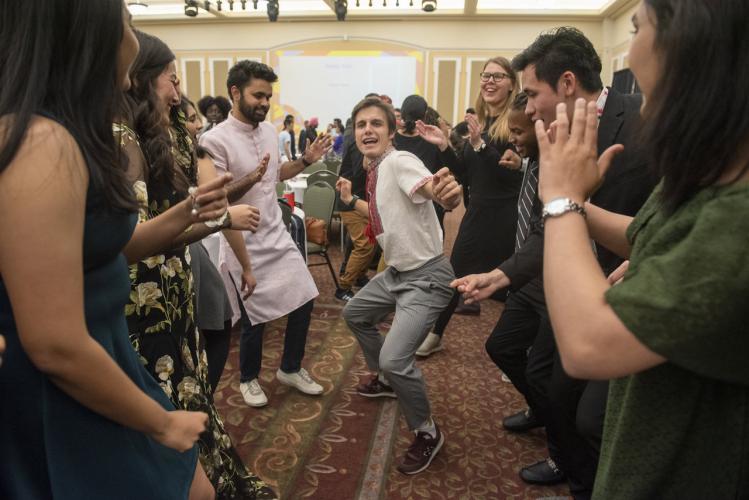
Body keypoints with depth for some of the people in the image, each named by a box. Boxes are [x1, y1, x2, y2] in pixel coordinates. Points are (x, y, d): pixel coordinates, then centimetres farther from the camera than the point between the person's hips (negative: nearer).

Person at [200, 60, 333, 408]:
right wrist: (249, 180, -34)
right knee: (255, 319, 4)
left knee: (303, 301, 9)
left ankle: (290, 369, 30)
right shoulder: (214, 140, -17)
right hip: (244, 245, -6)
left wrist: (305, 160, 3)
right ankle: (249, 378, 32)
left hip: (278, 236, 7)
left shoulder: (270, 131, 5)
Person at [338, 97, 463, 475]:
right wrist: (351, 200, 18)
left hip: (426, 277, -10)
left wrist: (448, 193, -64)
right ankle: (386, 380, 50)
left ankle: (427, 433, 6)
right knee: (355, 314, 27)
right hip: (396, 272, 10)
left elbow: (436, 193, -43)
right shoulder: (374, 171, 5)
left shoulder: (399, 162, -22)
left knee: (394, 358, -23)